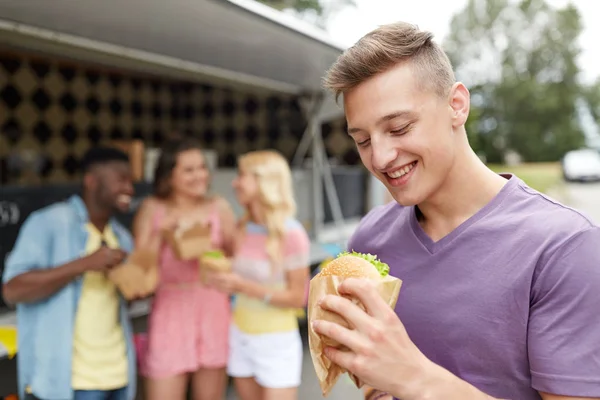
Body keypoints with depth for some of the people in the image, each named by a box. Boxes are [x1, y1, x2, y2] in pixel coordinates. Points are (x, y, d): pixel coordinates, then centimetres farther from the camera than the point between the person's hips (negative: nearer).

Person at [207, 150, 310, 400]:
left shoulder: (291, 234, -16)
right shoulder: (244, 228, 1)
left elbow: (297, 297, -14)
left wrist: (244, 287, -23)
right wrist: (225, 280, -7)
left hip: (276, 342, -5)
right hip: (241, 335, 5)